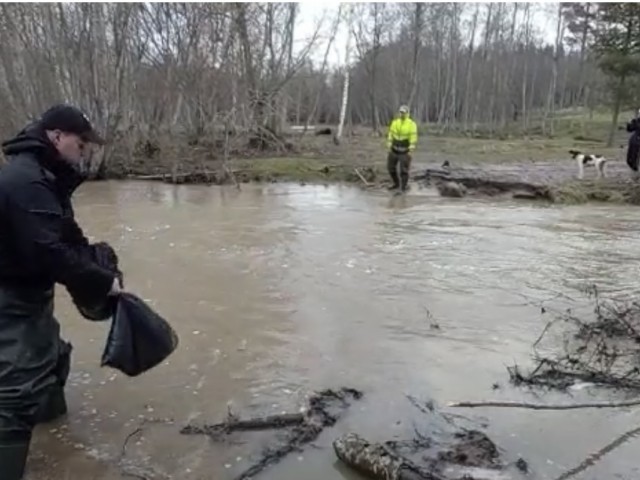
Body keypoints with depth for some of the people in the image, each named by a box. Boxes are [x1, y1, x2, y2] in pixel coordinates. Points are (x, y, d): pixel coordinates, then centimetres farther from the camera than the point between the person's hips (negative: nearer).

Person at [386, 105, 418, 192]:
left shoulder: (412, 124, -14)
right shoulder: (394, 122, -1)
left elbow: (413, 138, -15)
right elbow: (390, 135, 4)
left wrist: (411, 151, -20)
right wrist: (389, 147, 0)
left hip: (405, 151, -5)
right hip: (394, 149, 5)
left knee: (404, 169, -4)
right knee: (391, 166, 9)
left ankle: (403, 187, 12)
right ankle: (396, 184, 28)